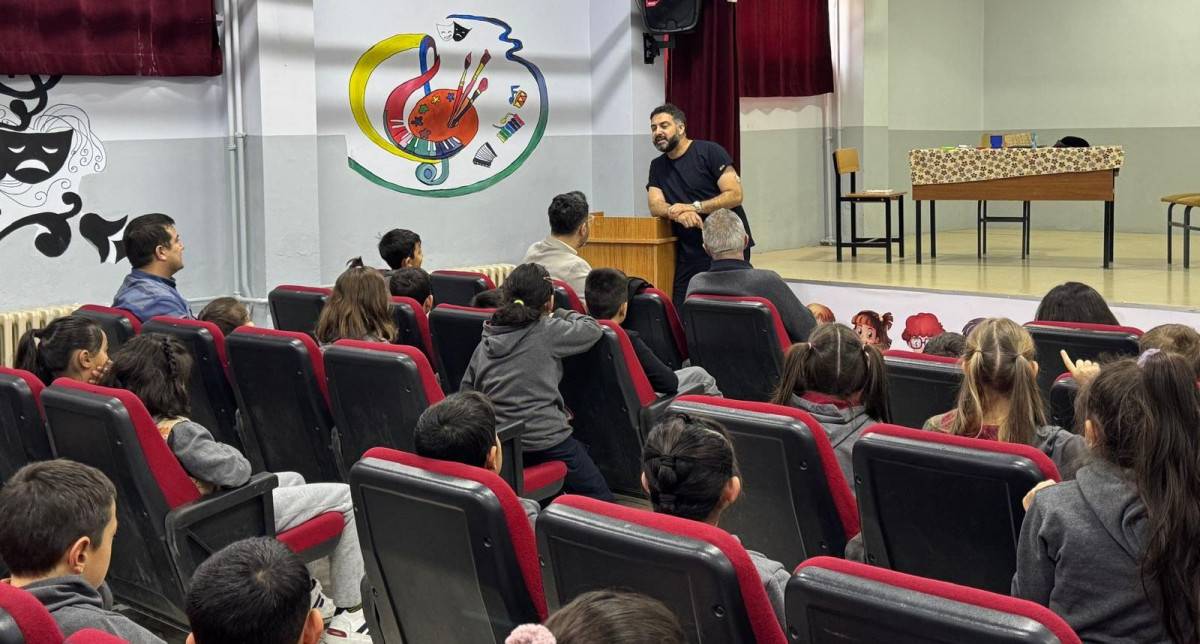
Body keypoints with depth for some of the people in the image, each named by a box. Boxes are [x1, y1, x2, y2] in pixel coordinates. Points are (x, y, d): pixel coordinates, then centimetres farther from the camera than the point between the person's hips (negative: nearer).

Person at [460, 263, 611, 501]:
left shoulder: (486, 340, 10)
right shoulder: (548, 331, -7)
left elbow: (466, 392, 11)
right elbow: (592, 329, 3)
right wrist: (560, 314, 19)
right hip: (544, 441, -6)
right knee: (601, 499, 7)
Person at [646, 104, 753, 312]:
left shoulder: (709, 152, -3)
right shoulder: (657, 166, 15)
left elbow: (735, 195, -11)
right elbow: (656, 206, 2)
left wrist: (694, 207, -19)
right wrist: (679, 214, -20)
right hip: (689, 254, 5)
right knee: (681, 312, -3)